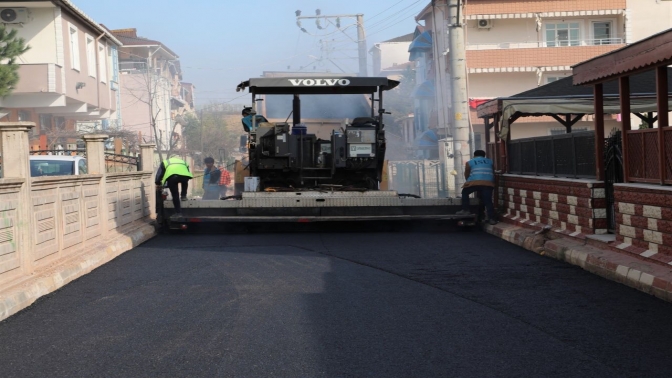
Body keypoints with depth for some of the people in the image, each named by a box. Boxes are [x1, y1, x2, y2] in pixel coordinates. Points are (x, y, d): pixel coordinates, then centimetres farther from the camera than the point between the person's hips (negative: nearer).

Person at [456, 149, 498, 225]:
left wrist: (470, 182, 38)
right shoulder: (490, 162, 26)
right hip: (488, 183, 2)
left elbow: (466, 175, 23)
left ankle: (465, 210, 13)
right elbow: (493, 173, 31)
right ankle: (491, 219, -4)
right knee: (488, 201, 5)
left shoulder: (470, 162, 19)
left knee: (465, 192, 21)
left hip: (475, 182, -2)